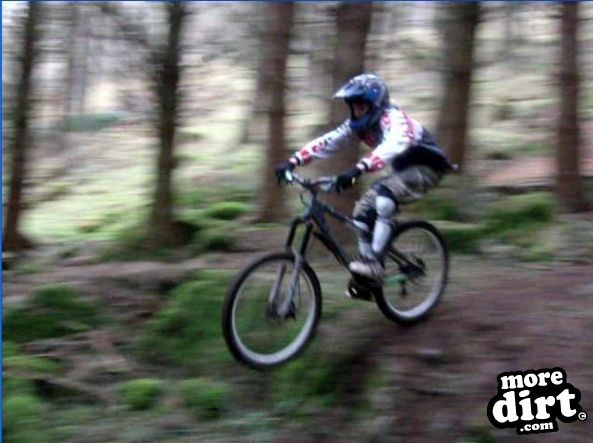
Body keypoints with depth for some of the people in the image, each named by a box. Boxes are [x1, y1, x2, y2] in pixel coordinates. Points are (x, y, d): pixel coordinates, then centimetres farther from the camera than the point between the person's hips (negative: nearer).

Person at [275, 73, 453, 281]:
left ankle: (375, 262, -29)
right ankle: (367, 277, 8)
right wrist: (292, 161, -22)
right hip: (402, 170, 8)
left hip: (424, 168, -8)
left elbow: (394, 145, -49)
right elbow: (326, 142, -9)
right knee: (364, 210, -5)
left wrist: (358, 169, -62)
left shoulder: (393, 118, -28)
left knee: (384, 195, -32)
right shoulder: (359, 125, -4)